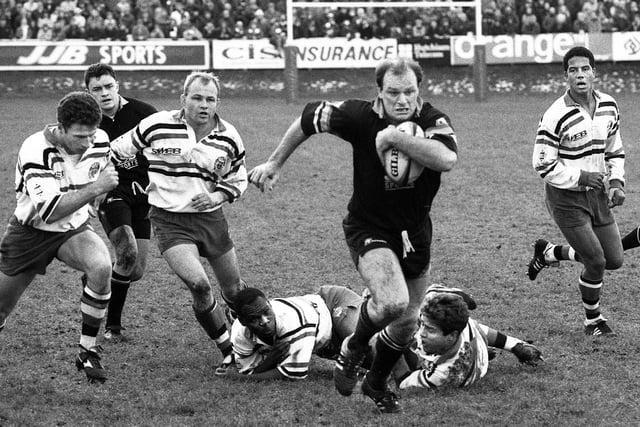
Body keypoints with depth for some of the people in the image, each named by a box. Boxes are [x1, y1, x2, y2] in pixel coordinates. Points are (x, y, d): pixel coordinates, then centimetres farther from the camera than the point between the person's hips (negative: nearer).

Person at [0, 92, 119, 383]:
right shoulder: (35, 150, -29)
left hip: (73, 229, 3)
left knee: (101, 266, -29)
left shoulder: (100, 141, -13)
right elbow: (49, 211, -34)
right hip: (31, 231, -3)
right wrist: (96, 188, -39)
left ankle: (88, 352, -16)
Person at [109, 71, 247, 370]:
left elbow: (238, 180, 11)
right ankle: (228, 349, -4)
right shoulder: (156, 126, -11)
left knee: (234, 292, 10)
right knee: (198, 285, -23)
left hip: (210, 219, 3)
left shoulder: (229, 138, -3)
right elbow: (116, 152, 5)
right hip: (168, 220, -3)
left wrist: (216, 197, -8)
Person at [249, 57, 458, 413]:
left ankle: (377, 384, 43)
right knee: (392, 302, -28)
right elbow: (309, 118, -1)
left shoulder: (433, 121, -18)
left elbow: (447, 159, -40)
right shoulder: (359, 116, -19)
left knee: (406, 323, 15)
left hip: (415, 232, 3)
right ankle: (352, 351, 3)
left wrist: (395, 137, -37)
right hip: (369, 228, -3)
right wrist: (275, 164, 5)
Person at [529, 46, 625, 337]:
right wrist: (580, 177, -23)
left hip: (597, 193, 7)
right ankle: (593, 321, 15)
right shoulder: (556, 117, -20)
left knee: (614, 259, 8)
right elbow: (543, 165, -16)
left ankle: (548, 253, 29)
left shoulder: (609, 106, 0)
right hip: (566, 198, -7)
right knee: (596, 261, -9)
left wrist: (616, 182, -1)